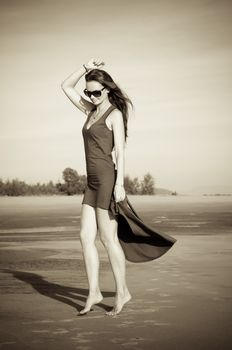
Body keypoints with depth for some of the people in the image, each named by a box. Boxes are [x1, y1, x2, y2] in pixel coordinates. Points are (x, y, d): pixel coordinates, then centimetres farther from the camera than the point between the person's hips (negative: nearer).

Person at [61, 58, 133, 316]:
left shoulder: (115, 114, -6)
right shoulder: (91, 111, 16)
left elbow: (120, 151, -13)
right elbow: (66, 87, 22)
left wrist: (119, 184, -20)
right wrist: (86, 68, 9)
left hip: (106, 179, -8)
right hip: (92, 182, 8)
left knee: (108, 238, -3)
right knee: (86, 237, 2)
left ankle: (122, 292, 8)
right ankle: (94, 292, 7)